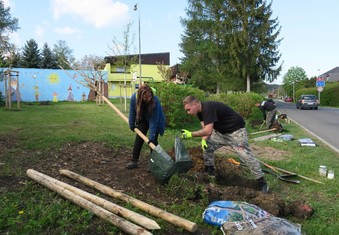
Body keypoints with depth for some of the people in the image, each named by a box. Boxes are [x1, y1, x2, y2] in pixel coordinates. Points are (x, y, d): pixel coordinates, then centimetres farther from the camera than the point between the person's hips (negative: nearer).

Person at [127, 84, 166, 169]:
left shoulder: (155, 101, -38)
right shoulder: (134, 98, -29)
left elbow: (153, 121, -36)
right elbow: (132, 112, -10)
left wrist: (151, 136, -38)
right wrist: (132, 125, -4)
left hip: (156, 121, -3)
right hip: (143, 120, 3)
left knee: (153, 140, -8)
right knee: (139, 138, -1)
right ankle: (134, 161, 5)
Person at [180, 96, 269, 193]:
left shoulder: (208, 108, -31)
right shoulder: (200, 111, -1)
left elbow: (208, 131, -35)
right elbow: (205, 128, 3)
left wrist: (191, 134, -29)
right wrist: (204, 140, -13)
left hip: (235, 130, -9)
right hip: (221, 131, 9)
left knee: (246, 155, -11)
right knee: (207, 146, 5)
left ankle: (261, 182, -1)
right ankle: (209, 172, 19)